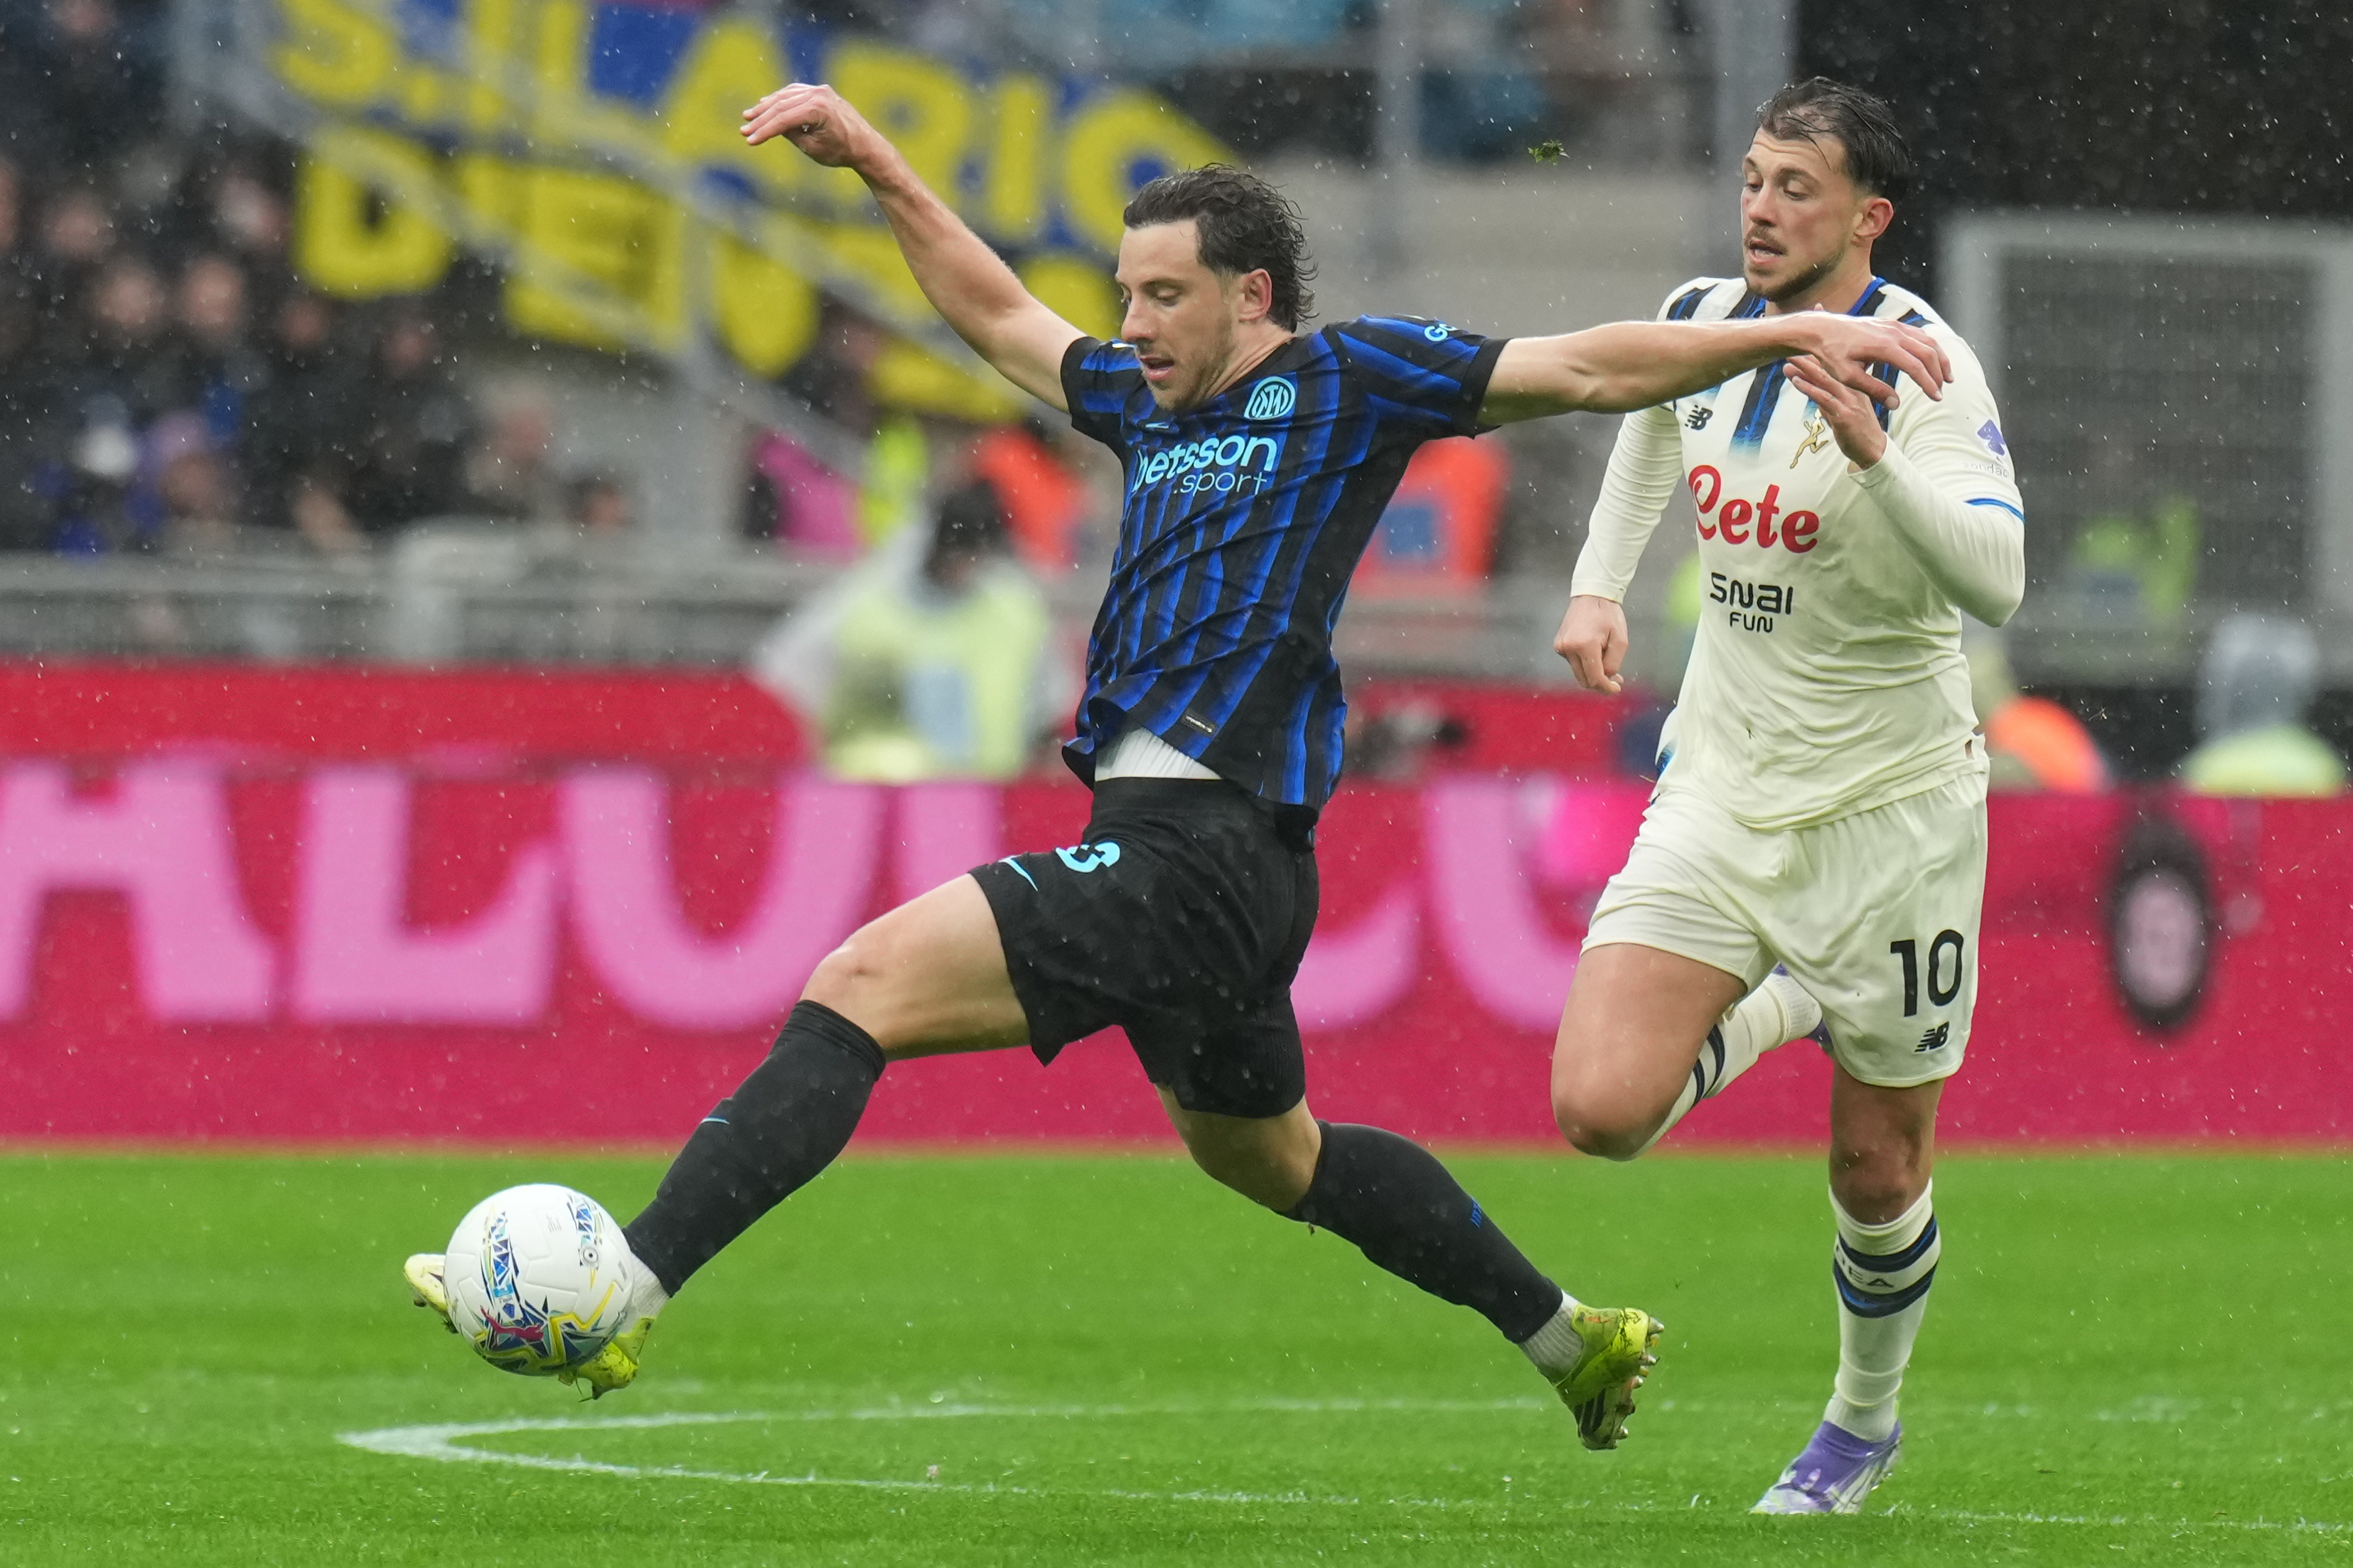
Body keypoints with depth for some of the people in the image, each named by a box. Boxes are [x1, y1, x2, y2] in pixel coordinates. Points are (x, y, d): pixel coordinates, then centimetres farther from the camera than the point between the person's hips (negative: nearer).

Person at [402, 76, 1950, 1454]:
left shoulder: (1350, 376, -1)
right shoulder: (1149, 403, 20)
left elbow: (1589, 369, 0)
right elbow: (1002, 317, 35)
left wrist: (1796, 331, -8)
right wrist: (874, 161, 30)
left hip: (1204, 855, -10)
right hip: (1160, 845, 10)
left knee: (867, 983, -20)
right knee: (1263, 1150, 27)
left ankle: (619, 1302, -29)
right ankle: (1574, 1339, 39)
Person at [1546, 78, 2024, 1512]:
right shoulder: (1702, 321, 0)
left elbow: (1996, 580, -33)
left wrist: (1876, 453, -46)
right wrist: (1600, 583, 18)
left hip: (1891, 805, -4)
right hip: (1723, 789, 4)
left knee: (1877, 1166, 6)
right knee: (1601, 1107, -14)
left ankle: (1865, 1421, 34)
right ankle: (1783, 1009, 17)